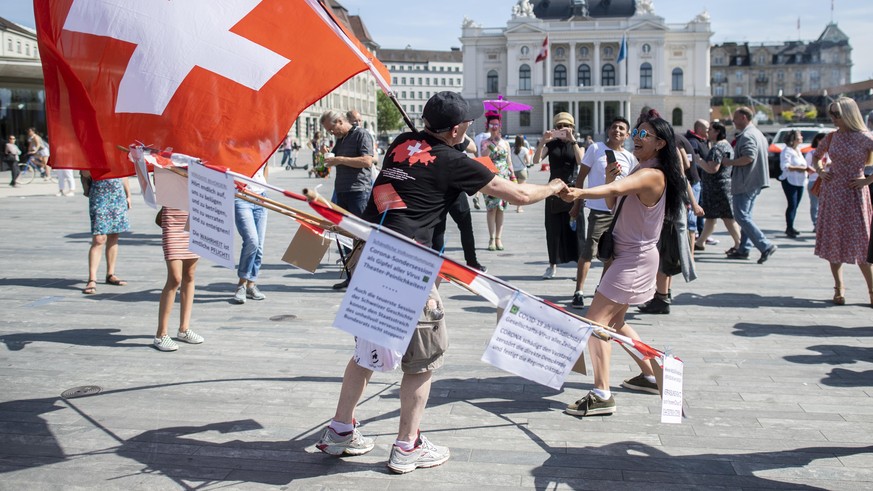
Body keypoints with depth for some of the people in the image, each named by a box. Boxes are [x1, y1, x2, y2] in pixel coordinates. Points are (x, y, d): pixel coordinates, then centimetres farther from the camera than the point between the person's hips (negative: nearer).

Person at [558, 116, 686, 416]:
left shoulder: (652, 174, -19)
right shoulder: (641, 171, 13)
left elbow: (617, 189, -39)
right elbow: (613, 202, 14)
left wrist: (581, 193, -56)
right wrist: (609, 177, -6)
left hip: (635, 258, -10)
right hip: (630, 256, 10)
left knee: (595, 320, -15)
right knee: (614, 322, 20)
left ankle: (601, 395, -19)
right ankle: (650, 376, 33)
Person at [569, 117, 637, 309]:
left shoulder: (629, 158, 9)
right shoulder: (596, 149, -2)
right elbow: (581, 177, 0)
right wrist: (576, 204, -2)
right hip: (599, 209, -5)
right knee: (588, 249, -10)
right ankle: (578, 292, -8)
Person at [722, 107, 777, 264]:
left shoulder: (747, 136, -16)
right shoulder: (758, 133, 17)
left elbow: (749, 157, -27)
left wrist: (730, 162, -15)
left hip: (745, 183, -11)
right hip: (755, 181, 11)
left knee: (741, 216, -9)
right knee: (746, 216, 14)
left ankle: (766, 246, -14)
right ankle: (744, 249, 16)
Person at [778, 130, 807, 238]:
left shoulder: (798, 150, 17)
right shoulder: (787, 151, -11)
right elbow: (785, 166, -21)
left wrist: (807, 169, 6)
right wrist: (799, 168, -25)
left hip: (800, 182, 8)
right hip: (790, 181, -8)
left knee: (795, 205, 9)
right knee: (792, 205, -10)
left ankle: (790, 227, 15)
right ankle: (789, 229, -7)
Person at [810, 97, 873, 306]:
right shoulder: (832, 137, 6)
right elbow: (816, 155, 23)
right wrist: (820, 171, 6)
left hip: (854, 194, -5)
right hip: (831, 193, 5)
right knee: (832, 241, 5)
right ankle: (839, 288, 17)